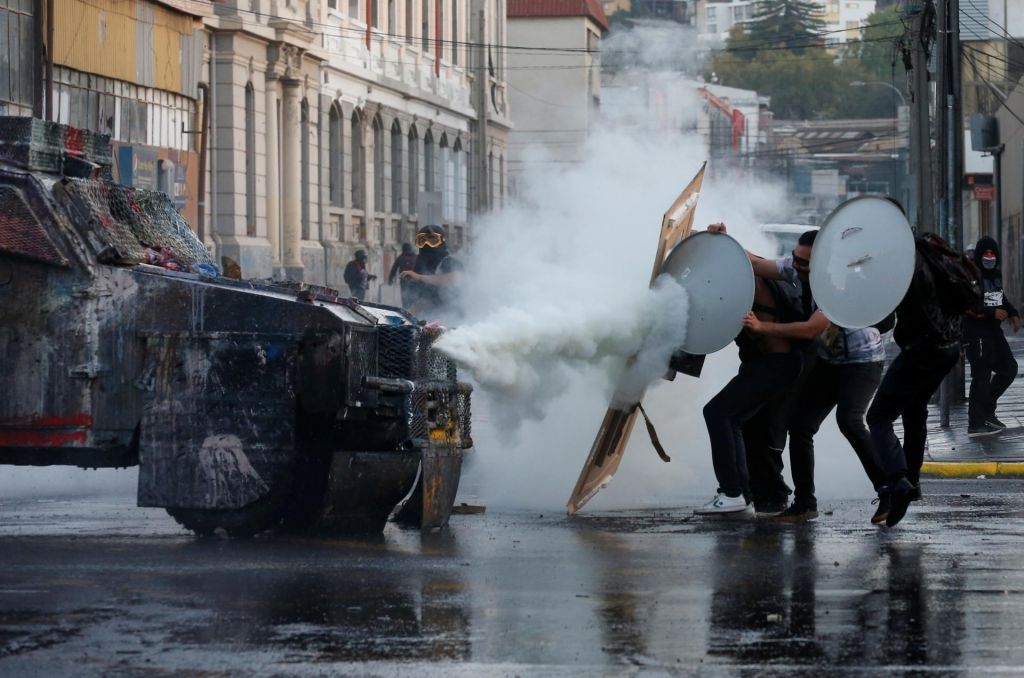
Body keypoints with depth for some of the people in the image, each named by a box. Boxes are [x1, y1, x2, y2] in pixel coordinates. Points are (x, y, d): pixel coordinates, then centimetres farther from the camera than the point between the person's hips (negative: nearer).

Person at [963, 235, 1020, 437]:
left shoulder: (996, 273, 12)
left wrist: (1013, 314, 12)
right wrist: (992, 312, -26)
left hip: (994, 331, 9)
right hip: (977, 334, -9)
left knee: (1009, 369, 15)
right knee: (981, 377, -7)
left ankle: (986, 411, 25)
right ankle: (976, 424, -1)